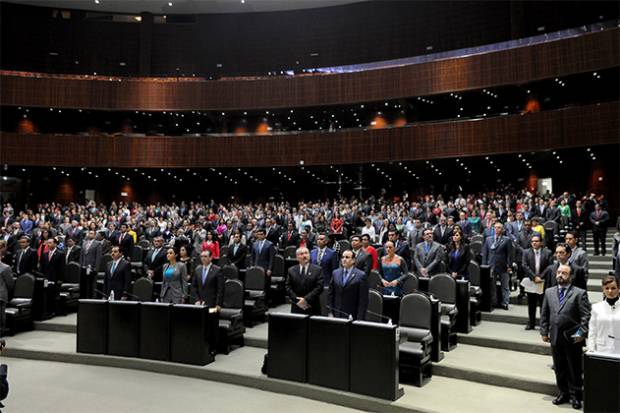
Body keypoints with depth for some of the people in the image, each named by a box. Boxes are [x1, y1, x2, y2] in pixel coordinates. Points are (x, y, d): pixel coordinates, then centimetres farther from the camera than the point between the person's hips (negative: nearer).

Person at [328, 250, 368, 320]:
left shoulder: (361, 276, -7)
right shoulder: (335, 273, 8)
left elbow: (363, 300, -8)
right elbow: (330, 295, 11)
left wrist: (359, 318, -12)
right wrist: (331, 312, 5)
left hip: (353, 316, -4)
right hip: (337, 315, 4)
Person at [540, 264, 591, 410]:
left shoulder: (580, 293, -5)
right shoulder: (549, 292, 7)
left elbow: (586, 316, -8)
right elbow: (544, 314, 10)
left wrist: (581, 333, -14)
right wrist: (544, 332, 6)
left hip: (572, 338, -4)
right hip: (555, 337, 4)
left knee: (574, 369, 8)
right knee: (559, 368, 13)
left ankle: (575, 396, 22)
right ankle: (563, 393, 28)